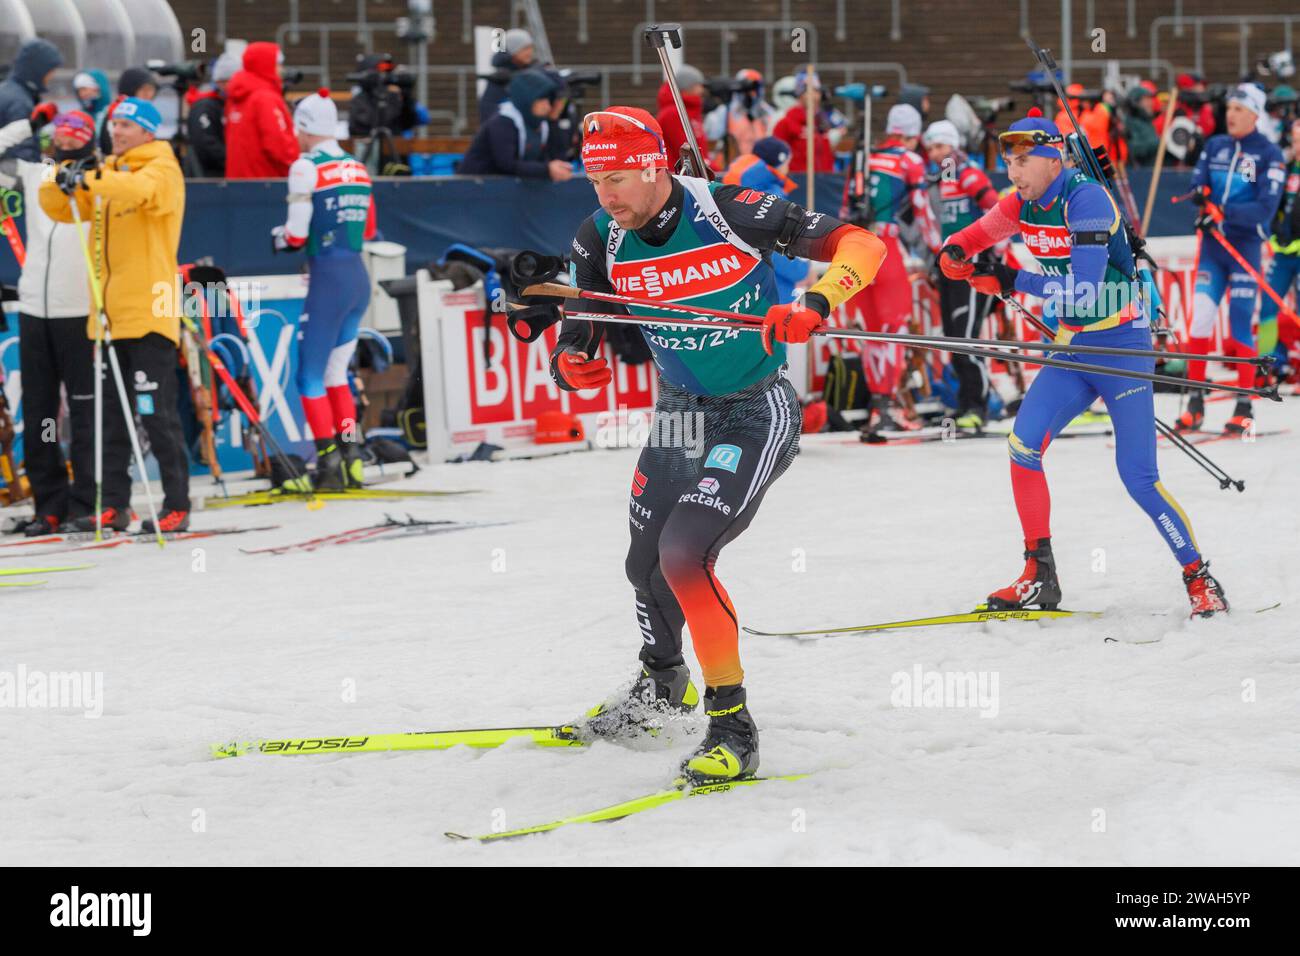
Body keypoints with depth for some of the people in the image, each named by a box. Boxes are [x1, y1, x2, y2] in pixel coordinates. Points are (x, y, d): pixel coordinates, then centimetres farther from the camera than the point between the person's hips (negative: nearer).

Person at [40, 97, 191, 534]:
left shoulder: (163, 170, -5)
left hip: (149, 314, -7)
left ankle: (177, 506, -2)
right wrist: (63, 182, -9)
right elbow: (59, 207, 13)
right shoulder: (108, 174, 17)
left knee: (157, 414, -7)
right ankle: (114, 506, 13)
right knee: (112, 416, 9)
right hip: (110, 314, 7)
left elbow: (139, 189, -28)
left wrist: (89, 179, -40)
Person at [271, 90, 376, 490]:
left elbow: (296, 235, -13)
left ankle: (329, 466, -4)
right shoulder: (356, 167, 10)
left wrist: (278, 238, 8)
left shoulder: (307, 167, -11)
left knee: (310, 375, 0)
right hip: (359, 277, 7)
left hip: (328, 279, -7)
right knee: (336, 371, 16)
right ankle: (351, 460, 12)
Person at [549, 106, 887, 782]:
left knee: (684, 555, -23)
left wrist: (816, 304, -39)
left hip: (758, 413, -6)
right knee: (648, 565, 18)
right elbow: (573, 346, -1)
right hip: (679, 415, 6)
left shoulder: (730, 213, -23)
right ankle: (663, 687, 50)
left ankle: (732, 727, -12)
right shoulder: (600, 242, -8)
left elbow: (859, 244, -20)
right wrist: (571, 367, -26)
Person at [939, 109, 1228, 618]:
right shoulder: (1023, 204, 2)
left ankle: (1200, 579, 6)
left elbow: (1082, 288, -28)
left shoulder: (1086, 199, -20)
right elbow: (977, 234, 19)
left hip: (1122, 347, -7)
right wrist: (954, 253, -4)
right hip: (1071, 349, 7)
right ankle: (1040, 576, -1)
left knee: (1139, 477, -9)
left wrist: (1011, 282, -23)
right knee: (1023, 445, -10)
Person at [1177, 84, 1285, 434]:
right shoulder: (1215, 146, 11)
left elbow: (1266, 207, -13)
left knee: (1240, 325, -3)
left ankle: (1244, 408, 6)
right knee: (1200, 318, -5)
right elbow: (1197, 185, 6)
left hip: (1246, 246, -4)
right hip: (1212, 245, 4)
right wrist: (1202, 193, -17)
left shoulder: (1269, 154, -4)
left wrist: (1225, 213, -25)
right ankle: (1195, 404, 2)